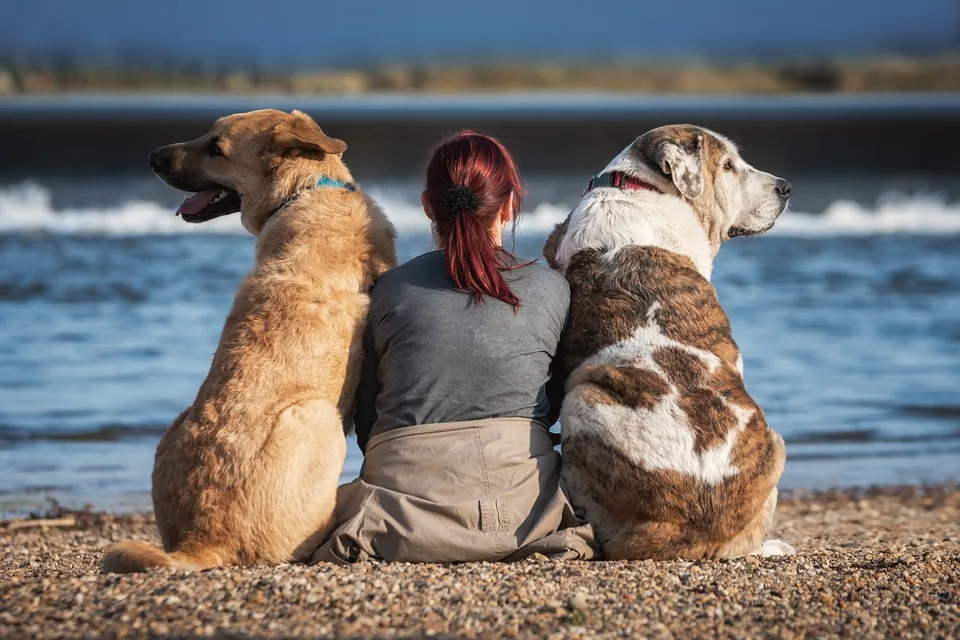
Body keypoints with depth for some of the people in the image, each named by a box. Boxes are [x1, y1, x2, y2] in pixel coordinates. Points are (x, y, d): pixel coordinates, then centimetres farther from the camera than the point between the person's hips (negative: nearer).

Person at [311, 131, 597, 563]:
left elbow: (365, 419, 11)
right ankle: (561, 542, -1)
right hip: (520, 509, 0)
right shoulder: (552, 290, 6)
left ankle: (371, 531, -1)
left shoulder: (390, 289, 6)